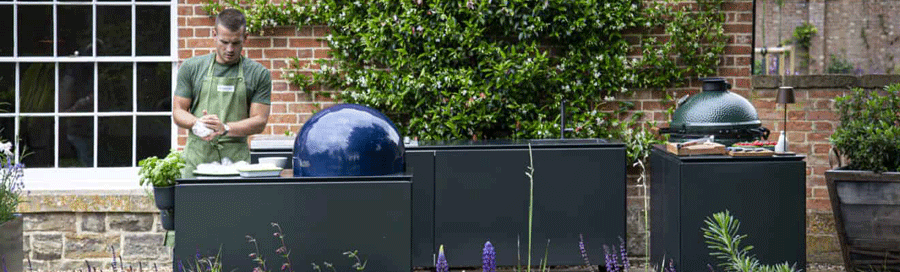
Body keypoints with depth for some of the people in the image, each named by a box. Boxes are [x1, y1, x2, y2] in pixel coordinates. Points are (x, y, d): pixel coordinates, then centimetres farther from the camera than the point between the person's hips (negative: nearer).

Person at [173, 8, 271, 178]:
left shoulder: (258, 74, 7)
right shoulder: (191, 68, 10)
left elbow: (259, 121, 3)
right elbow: (178, 112, 11)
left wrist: (225, 129, -13)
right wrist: (197, 124, -11)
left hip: (237, 159, 0)